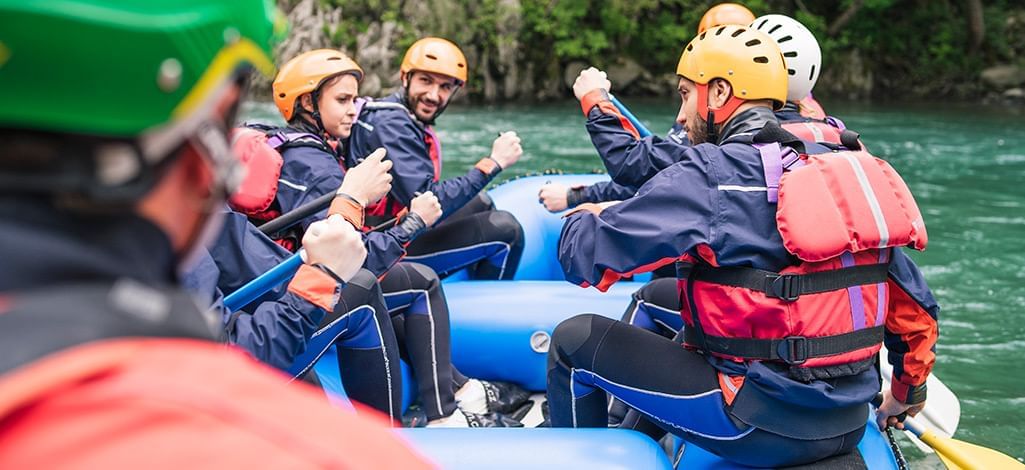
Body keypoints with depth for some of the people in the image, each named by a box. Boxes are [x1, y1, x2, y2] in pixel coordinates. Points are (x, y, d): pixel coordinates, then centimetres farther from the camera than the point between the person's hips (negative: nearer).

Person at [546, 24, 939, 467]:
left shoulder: (707, 175, -13)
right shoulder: (842, 171, 6)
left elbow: (585, 257, -13)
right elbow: (915, 309, 11)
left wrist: (586, 217, 11)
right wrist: (908, 390, 29)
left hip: (762, 429, -8)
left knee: (575, 340, 5)